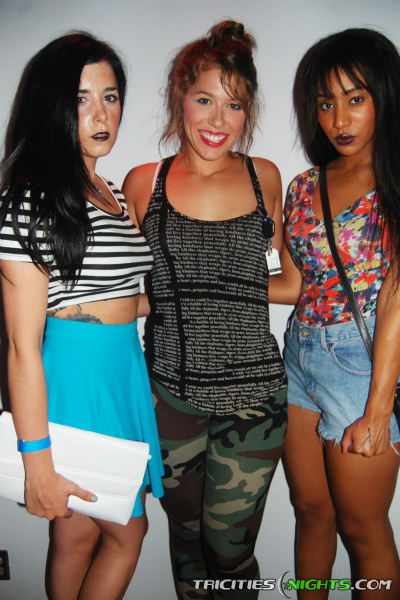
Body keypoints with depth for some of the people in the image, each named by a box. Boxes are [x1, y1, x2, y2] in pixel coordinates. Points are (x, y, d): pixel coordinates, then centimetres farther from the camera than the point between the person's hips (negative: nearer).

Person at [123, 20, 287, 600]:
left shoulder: (264, 177, 4)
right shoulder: (143, 182, 1)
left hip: (251, 394, 0)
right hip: (169, 393, 1)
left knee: (229, 552, 7)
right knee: (186, 538, 19)